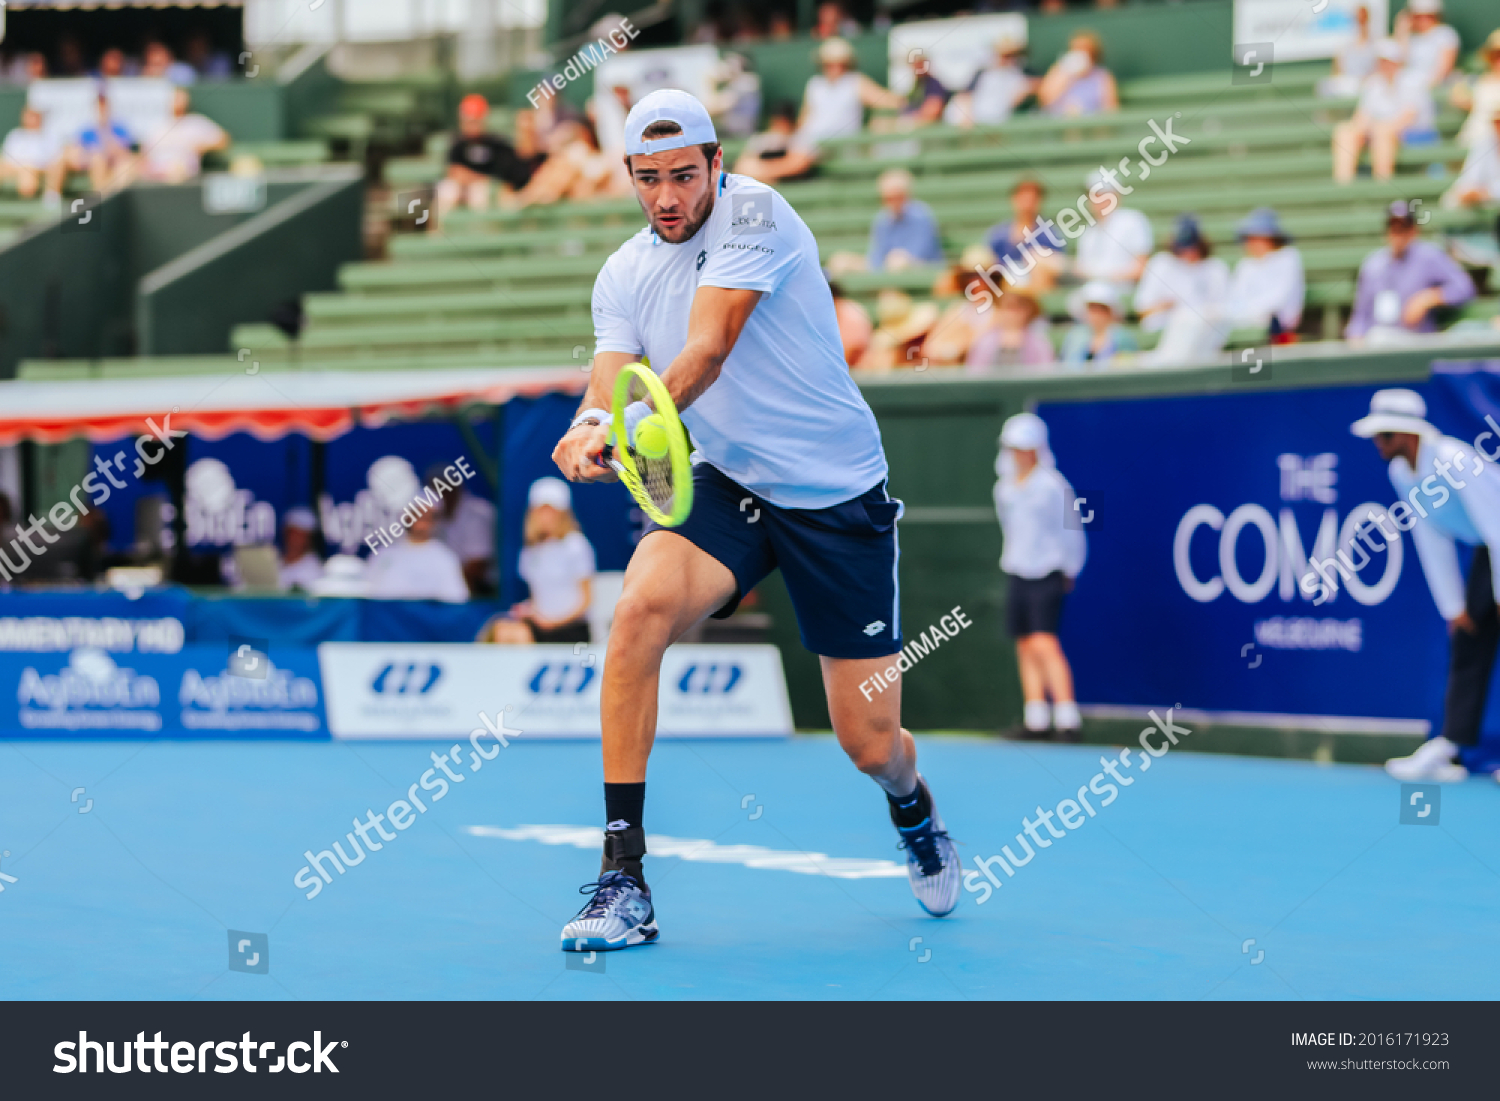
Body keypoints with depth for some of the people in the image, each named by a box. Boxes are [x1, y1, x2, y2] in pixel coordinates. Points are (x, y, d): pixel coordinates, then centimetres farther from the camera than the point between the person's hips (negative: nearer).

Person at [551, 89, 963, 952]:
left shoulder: (755, 213, -15)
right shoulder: (623, 275, 2)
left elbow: (708, 352, -28)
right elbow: (612, 386, -10)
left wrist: (634, 423, -44)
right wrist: (591, 428, -34)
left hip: (840, 498, -4)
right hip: (729, 488, 4)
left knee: (871, 747, 0)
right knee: (641, 609, -28)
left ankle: (915, 811, 42)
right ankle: (623, 878, -22)